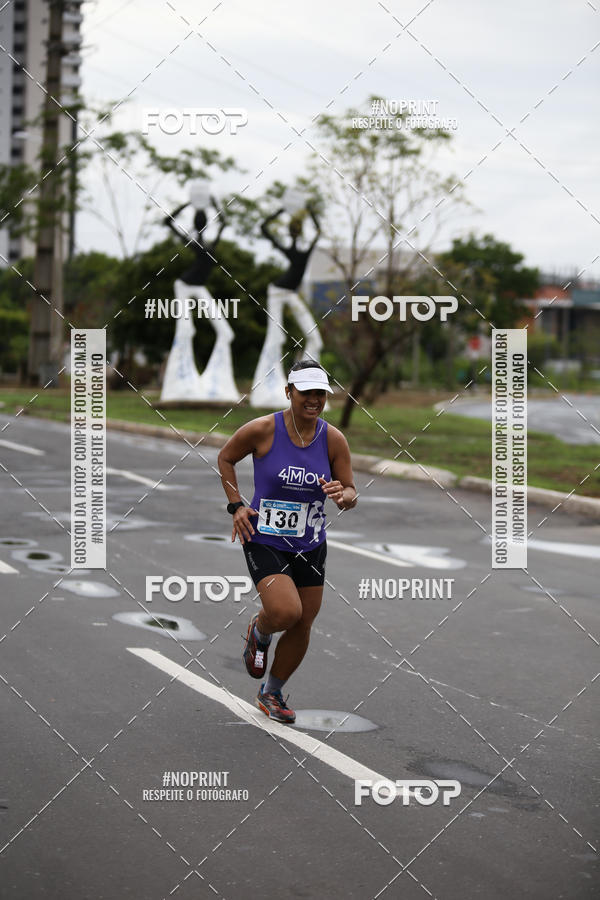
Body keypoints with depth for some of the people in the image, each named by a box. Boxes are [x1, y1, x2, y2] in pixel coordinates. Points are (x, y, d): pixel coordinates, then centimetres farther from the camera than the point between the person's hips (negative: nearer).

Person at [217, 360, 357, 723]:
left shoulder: (334, 439, -4)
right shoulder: (262, 430, -13)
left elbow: (351, 494, 2)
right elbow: (225, 458, 4)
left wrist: (342, 495, -22)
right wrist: (236, 505, -4)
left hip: (311, 546, 4)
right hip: (265, 541, -4)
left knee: (302, 627, 9)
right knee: (286, 612, -23)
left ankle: (272, 693, 32)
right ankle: (259, 631, 15)